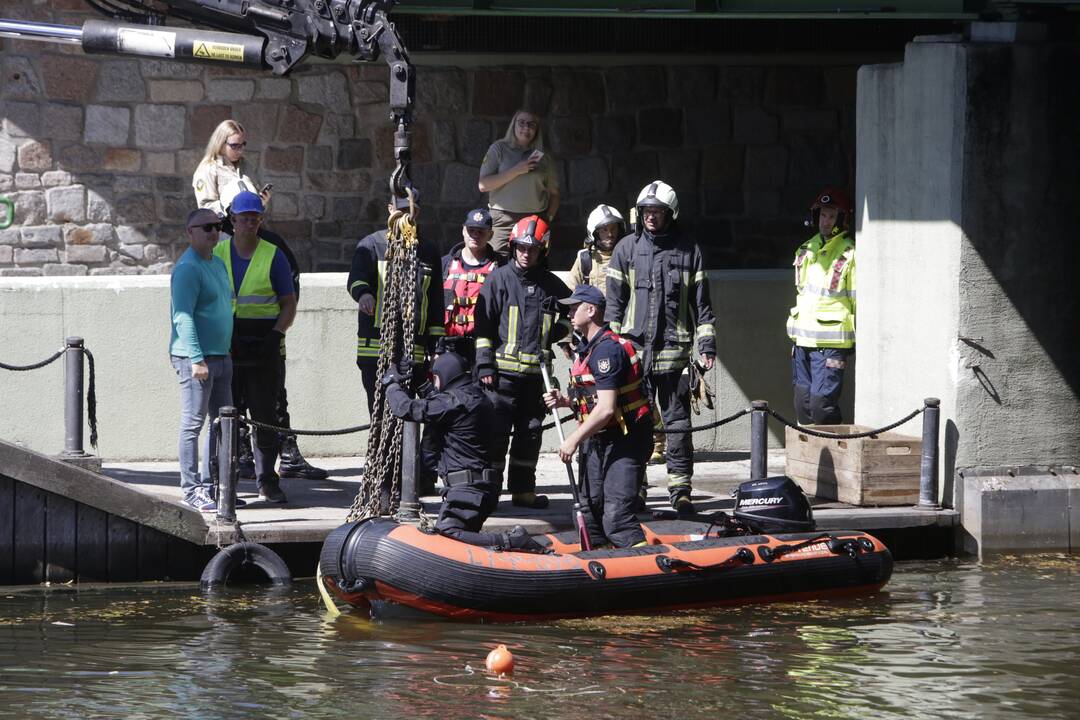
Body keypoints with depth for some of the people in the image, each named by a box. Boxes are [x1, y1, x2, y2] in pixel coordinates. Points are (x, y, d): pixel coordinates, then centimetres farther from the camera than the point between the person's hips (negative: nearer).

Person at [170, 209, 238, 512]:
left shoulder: (218, 264, 16)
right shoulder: (187, 269, -13)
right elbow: (183, 316, -19)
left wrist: (228, 352, 22)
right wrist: (196, 359, -24)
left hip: (220, 357, 10)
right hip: (195, 357, -10)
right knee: (193, 423, -5)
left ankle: (212, 485, 18)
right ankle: (191, 489, -3)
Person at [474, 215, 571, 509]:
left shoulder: (551, 284, 11)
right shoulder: (499, 279, 1)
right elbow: (483, 323, -1)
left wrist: (559, 330, 8)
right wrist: (485, 365, -7)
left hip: (536, 372, 4)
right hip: (503, 371, -4)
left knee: (530, 434, 8)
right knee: (497, 432, -5)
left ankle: (523, 490, 16)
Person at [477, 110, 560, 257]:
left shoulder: (544, 157, 14)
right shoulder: (499, 149, 7)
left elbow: (554, 194, 20)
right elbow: (483, 185, -3)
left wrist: (548, 218, 3)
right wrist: (516, 171, -9)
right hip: (503, 221, -2)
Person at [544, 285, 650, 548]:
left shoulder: (607, 349, -19)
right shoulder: (584, 349, 14)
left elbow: (606, 409, -24)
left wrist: (574, 440, -18)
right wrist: (565, 401, 4)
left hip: (623, 442, -10)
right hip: (597, 442, 10)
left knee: (616, 516, -20)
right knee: (591, 513, 12)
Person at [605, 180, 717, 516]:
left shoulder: (688, 249, 7)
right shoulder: (627, 248, 8)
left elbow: (701, 302, 9)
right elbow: (614, 301, 10)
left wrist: (707, 344, 4)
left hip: (673, 349, -1)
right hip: (634, 348, 1)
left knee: (677, 423, 0)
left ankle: (681, 491, 2)